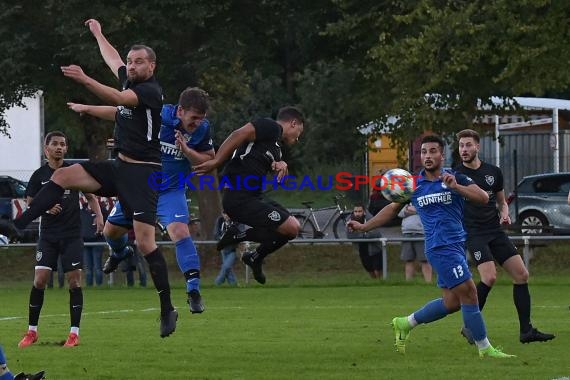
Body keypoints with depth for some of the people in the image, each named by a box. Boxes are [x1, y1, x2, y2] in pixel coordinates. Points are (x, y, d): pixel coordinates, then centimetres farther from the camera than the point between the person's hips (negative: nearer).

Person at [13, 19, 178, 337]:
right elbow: (113, 60, 33)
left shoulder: (151, 90, -13)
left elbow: (119, 99, -31)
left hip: (142, 172, -8)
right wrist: (98, 34, 46)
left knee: (145, 242, -13)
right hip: (119, 167, 8)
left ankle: (168, 310, -5)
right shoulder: (130, 81, 11)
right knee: (63, 176, -5)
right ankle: (16, 225, -8)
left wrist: (85, 80, -41)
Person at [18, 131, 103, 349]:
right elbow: (30, 205, 9)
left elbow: (90, 196, 11)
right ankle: (32, 332, 3)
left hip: (72, 234, 0)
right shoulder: (39, 175, 4)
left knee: (74, 280, -6)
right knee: (40, 279, -7)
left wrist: (98, 215, -7)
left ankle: (74, 333, -2)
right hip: (48, 234, 0)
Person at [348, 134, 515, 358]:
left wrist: (456, 187, -23)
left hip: (456, 245, 4)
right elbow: (393, 209, 18)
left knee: (452, 302, 8)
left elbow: (483, 198, -9)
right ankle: (485, 348, -5)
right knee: (469, 293, -12)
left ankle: (405, 324, 27)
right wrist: (364, 226, 15)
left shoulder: (454, 178, 4)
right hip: (440, 246, -4)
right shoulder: (414, 184, 3)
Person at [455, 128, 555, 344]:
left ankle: (526, 330, 4)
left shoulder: (493, 172, 11)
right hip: (473, 234, -5)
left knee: (521, 275, -2)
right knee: (489, 277, -23)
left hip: (495, 231, 5)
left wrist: (504, 214, 1)